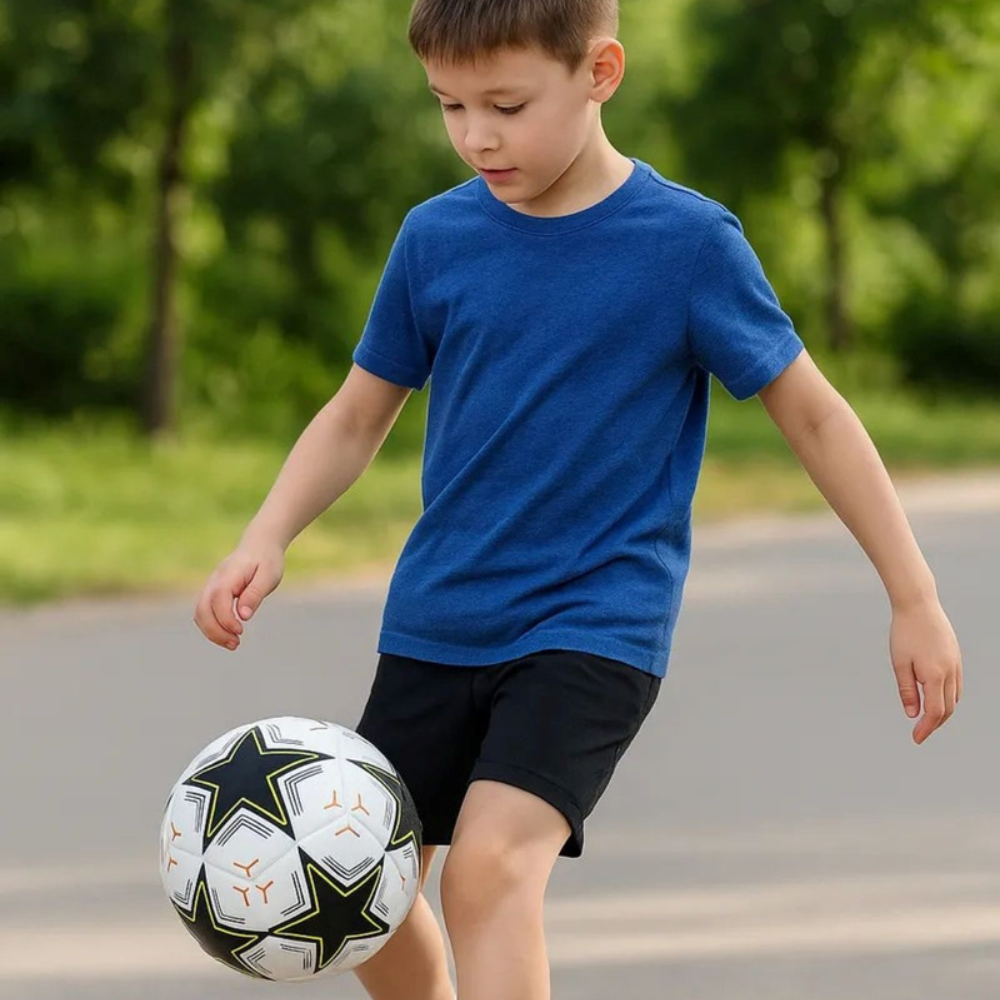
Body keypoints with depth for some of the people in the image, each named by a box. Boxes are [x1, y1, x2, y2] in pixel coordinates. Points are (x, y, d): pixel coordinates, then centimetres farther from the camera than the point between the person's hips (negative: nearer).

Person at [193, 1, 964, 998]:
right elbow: (359, 414, 11)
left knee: (491, 862, -25)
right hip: (434, 625, 5)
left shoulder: (687, 242, -10)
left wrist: (915, 599, -1)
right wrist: (266, 539, -7)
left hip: (597, 627, -5)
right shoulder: (435, 237, 0)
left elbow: (810, 412, -2)